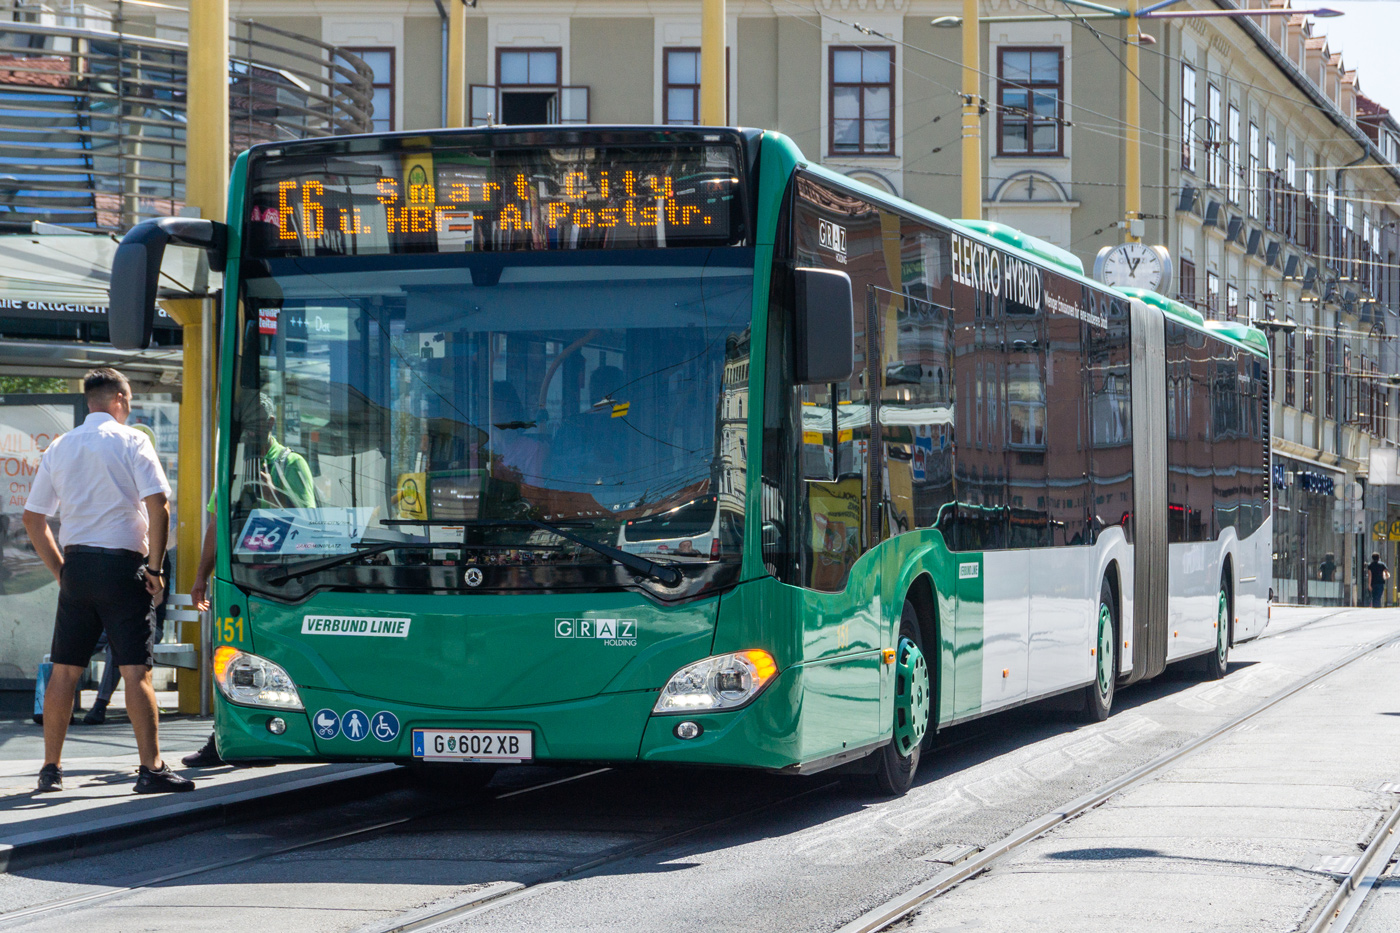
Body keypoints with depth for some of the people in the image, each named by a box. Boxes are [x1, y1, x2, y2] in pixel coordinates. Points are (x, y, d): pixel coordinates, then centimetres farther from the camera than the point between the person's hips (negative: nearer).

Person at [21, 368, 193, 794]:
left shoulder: (59, 448, 12)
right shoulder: (130, 441, -3)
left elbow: (33, 517, 14)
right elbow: (158, 504, -13)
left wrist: (60, 570, 17)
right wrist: (155, 566, -7)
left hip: (75, 566, 5)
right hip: (122, 566, -5)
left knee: (64, 671, 9)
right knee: (135, 670, -6)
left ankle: (51, 768, 14)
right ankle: (152, 768, -9)